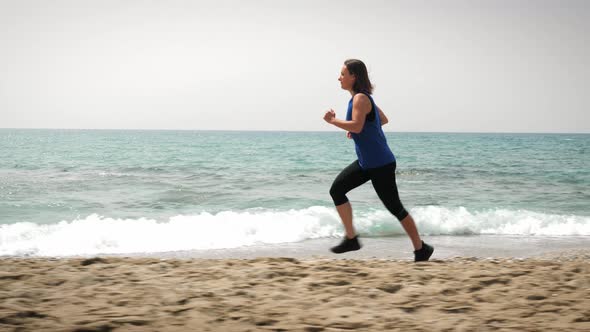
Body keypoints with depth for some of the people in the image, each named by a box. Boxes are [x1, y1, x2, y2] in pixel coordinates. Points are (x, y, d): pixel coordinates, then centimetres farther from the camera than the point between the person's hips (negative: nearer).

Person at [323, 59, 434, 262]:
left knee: (394, 207, -2)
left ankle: (421, 249, 10)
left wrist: (333, 120, -19)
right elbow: (383, 119, 22)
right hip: (366, 162, 10)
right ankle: (351, 239, 7)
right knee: (337, 189, 3)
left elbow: (356, 126, -31)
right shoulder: (362, 97, 12)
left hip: (380, 163, -10)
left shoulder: (360, 99, -17)